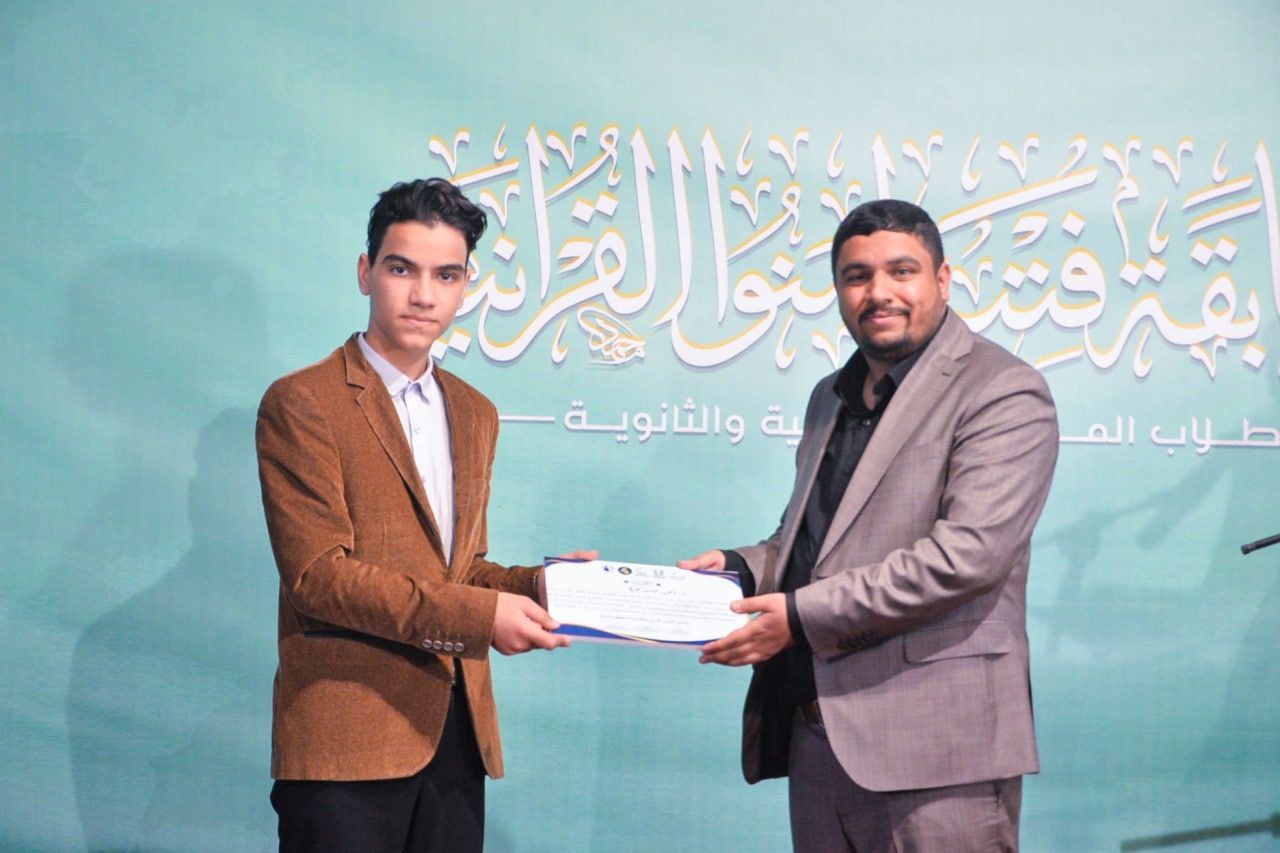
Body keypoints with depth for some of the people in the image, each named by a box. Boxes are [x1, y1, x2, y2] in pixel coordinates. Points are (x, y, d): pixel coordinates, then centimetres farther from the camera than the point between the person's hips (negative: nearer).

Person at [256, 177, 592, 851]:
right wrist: (476, 616, -19)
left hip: (456, 732, 6)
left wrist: (538, 585, 3)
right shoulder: (302, 404, -5)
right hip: (349, 739, -6)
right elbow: (319, 575, -14)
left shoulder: (475, 414, 18)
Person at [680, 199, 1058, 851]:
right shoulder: (831, 399, 20)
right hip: (814, 736, 8)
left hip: (934, 746, -7)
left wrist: (801, 614, -19)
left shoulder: (1003, 395, -8)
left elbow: (968, 553, -19)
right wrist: (742, 569, 5)